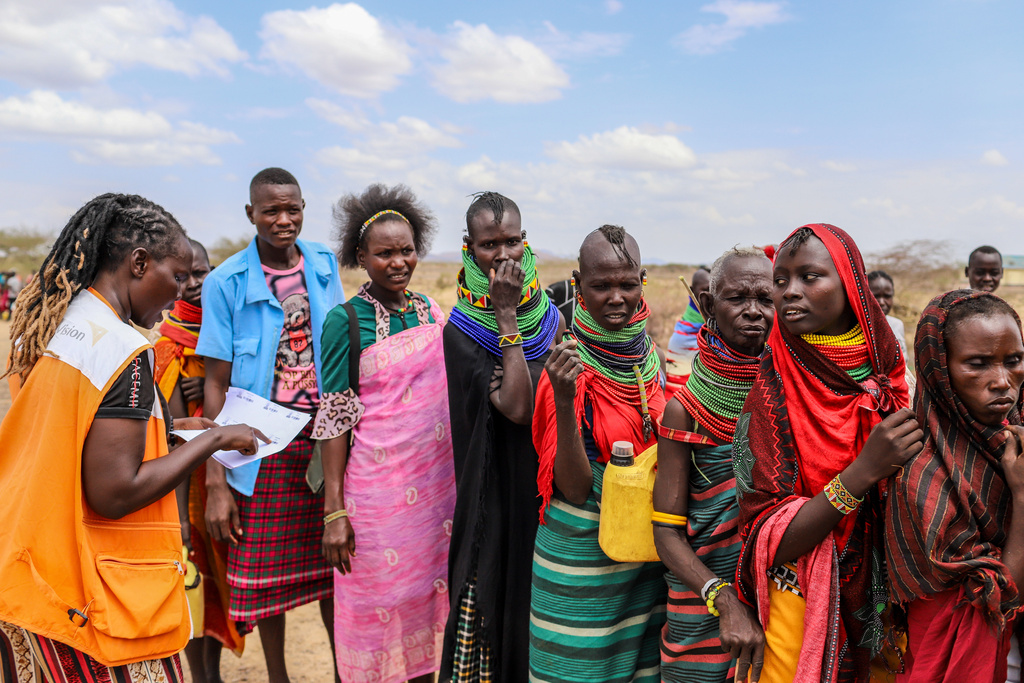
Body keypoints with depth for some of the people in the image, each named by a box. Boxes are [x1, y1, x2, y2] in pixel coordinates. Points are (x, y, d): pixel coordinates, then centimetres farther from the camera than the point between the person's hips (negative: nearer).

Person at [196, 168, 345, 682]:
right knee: (268, 574, 10)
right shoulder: (226, 282, -7)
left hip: (325, 438, 2)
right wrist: (215, 481, -9)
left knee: (332, 565, 9)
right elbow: (216, 384, -6)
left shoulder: (325, 265, 3)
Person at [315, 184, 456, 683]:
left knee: (428, 595, 15)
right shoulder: (346, 319, -8)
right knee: (378, 604, 7)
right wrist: (334, 511, -11)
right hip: (375, 487, -4)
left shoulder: (431, 310, 6)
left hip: (437, 483, 5)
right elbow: (335, 417, -9)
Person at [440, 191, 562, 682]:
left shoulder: (548, 311, 4)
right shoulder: (461, 330, -10)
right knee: (496, 599, 4)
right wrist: (507, 315, -21)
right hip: (498, 489, -4)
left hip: (550, 479, 4)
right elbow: (516, 406, -23)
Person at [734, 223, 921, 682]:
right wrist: (865, 470, -29)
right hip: (806, 606, -4)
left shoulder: (886, 370, -4)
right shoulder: (773, 392, -16)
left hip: (887, 600, 4)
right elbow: (770, 542, -20)